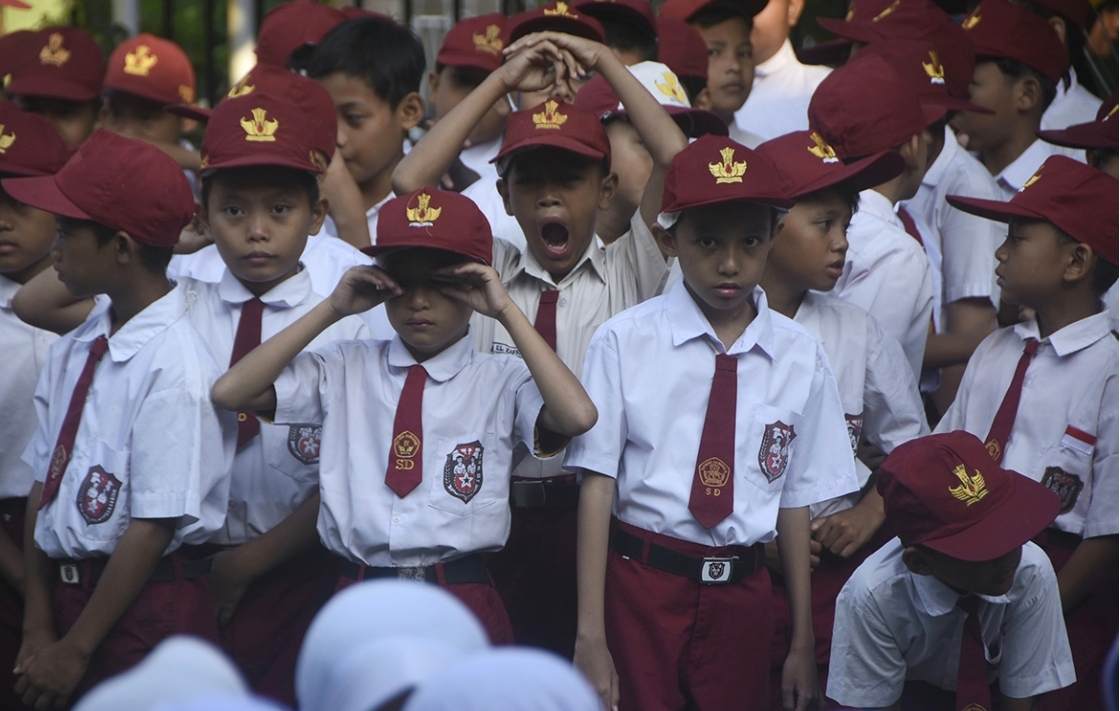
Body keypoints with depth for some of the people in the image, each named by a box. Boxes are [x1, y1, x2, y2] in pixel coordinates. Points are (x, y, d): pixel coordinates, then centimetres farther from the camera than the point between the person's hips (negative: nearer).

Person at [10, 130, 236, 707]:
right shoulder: (73, 351, 6)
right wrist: (39, 627, 3)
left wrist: (75, 649, -13)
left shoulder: (175, 368, -17)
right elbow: (44, 487, 7)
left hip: (144, 609, -7)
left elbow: (154, 527, -17)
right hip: (68, 590, 7)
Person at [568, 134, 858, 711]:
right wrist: (590, 636, -12)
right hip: (641, 580, -2)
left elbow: (795, 501, 6)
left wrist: (802, 643, 9)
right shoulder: (625, 342, -5)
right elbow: (597, 485, -8)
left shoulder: (798, 357, 2)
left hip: (742, 591, 2)